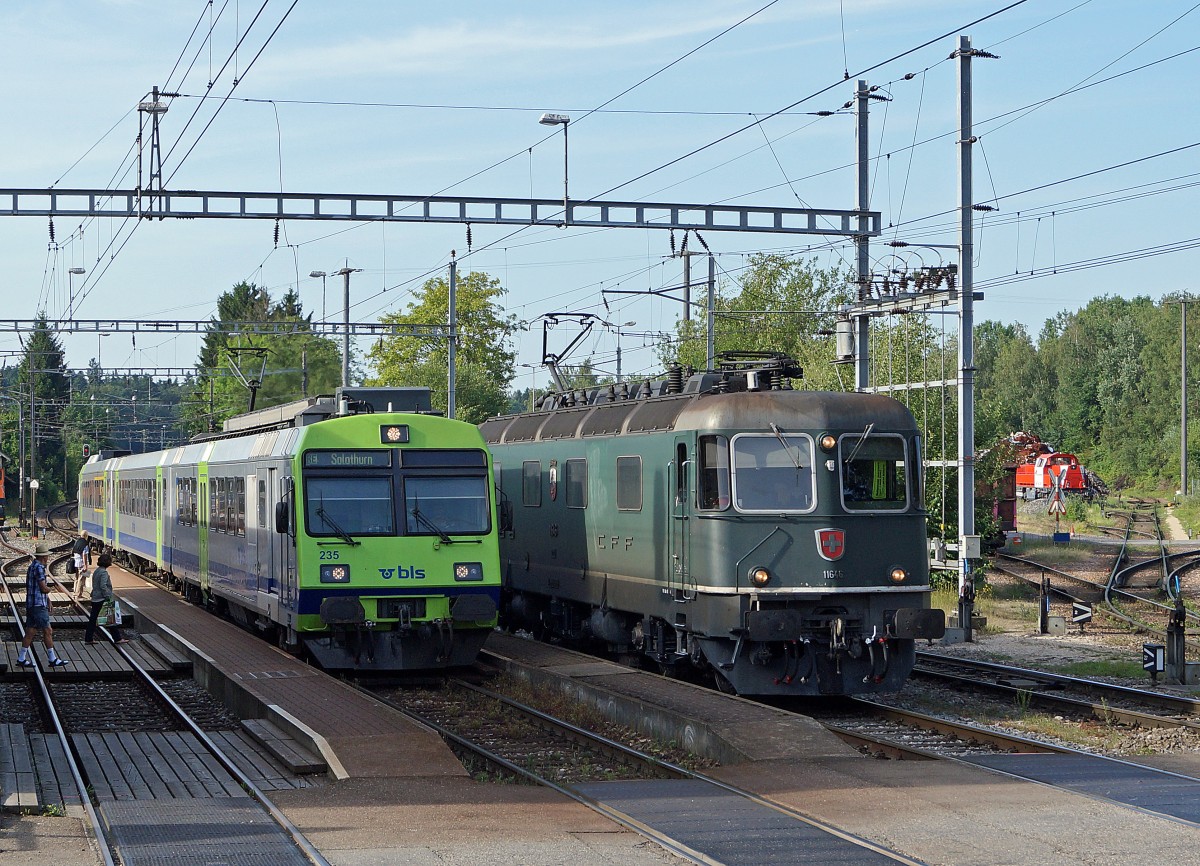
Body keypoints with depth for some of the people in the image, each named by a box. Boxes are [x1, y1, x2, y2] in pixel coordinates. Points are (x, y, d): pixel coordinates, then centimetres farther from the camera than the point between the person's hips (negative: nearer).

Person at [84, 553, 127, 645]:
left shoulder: (96, 571, 11)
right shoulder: (104, 572, -17)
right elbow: (103, 586, -24)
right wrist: (108, 597, -19)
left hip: (95, 599, 9)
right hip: (102, 599, -9)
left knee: (93, 619, 10)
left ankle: (88, 638, 12)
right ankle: (117, 638, 6)